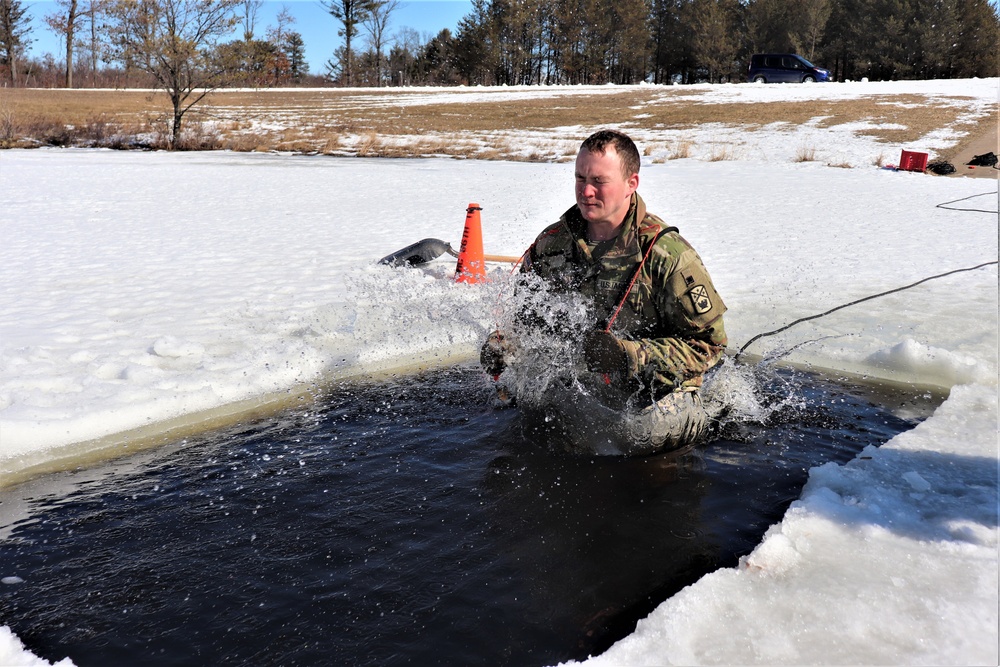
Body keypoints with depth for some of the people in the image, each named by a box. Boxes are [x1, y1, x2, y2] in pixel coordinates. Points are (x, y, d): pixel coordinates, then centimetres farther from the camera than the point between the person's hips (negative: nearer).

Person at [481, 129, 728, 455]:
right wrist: (501, 343, -6)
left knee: (657, 426, -37)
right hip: (572, 386, 7)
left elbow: (707, 343, -10)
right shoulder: (551, 243, 3)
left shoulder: (666, 254, -12)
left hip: (654, 390, -6)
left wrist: (629, 356, -24)